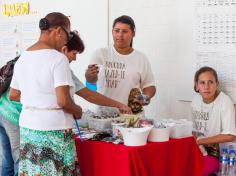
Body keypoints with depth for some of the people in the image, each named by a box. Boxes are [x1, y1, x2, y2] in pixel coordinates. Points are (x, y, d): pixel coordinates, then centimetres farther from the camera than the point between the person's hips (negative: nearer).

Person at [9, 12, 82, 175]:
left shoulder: (23, 58, 8)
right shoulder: (58, 58, -14)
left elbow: (13, 95, 16)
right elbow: (63, 101, -20)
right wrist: (78, 111, -1)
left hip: (27, 128, 7)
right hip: (53, 130, -7)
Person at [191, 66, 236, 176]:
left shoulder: (224, 102, -18)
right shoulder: (196, 99, 2)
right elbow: (195, 129, 9)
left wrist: (199, 141, -15)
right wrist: (196, 145, -10)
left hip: (220, 154, -6)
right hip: (202, 151, 6)